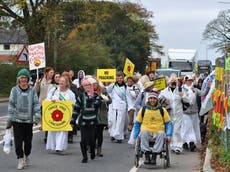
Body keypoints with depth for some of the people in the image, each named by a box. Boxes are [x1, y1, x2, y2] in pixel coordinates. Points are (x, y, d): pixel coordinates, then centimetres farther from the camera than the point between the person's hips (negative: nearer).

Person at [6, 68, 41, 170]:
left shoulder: (32, 90, 2)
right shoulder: (14, 90, 1)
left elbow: (36, 103, 2)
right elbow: (11, 104, 2)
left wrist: (37, 116, -8)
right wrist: (9, 119, -1)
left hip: (29, 120, 1)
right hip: (17, 119, -1)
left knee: (28, 140, 9)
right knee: (18, 140, -5)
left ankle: (26, 156, 32)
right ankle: (20, 159, 3)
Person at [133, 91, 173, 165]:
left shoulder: (162, 110, 9)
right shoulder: (143, 110, 9)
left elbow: (168, 123, 11)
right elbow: (137, 124, 13)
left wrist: (169, 135, -5)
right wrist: (135, 137, 3)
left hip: (158, 132, 0)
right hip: (147, 131, 0)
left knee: (161, 133, -34)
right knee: (143, 132, -33)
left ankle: (154, 155, -35)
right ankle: (147, 155, -33)